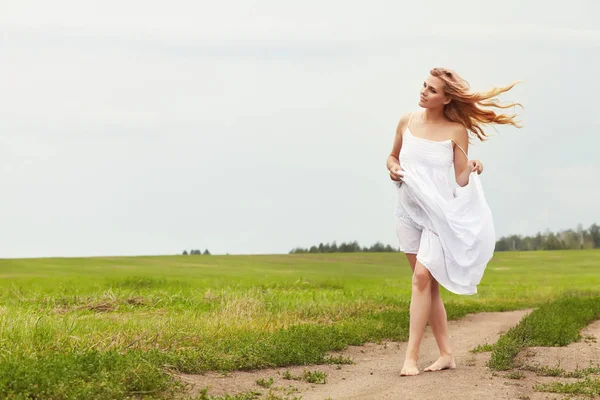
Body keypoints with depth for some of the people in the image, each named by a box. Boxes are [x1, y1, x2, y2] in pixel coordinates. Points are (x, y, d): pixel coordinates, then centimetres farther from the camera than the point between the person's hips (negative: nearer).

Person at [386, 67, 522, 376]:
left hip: (440, 212, -5)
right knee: (428, 284, 7)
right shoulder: (407, 121, 4)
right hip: (408, 210, 5)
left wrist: (471, 168, -24)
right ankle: (446, 354, 14)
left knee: (423, 276, -18)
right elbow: (393, 156, 18)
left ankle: (411, 356, -19)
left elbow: (461, 180, -3)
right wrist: (393, 169, -3)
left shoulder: (456, 131, -7)